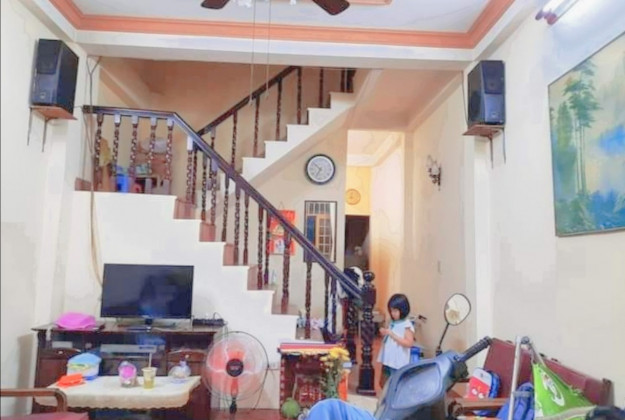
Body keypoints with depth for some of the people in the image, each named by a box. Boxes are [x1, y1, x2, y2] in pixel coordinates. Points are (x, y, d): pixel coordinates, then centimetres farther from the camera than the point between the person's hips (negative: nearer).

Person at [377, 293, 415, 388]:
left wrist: (392, 334, -27)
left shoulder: (407, 325, -14)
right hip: (388, 360, 8)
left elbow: (409, 343, -25)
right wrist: (385, 333, -2)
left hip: (398, 363, -8)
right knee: (383, 383, 17)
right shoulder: (392, 323, 8)